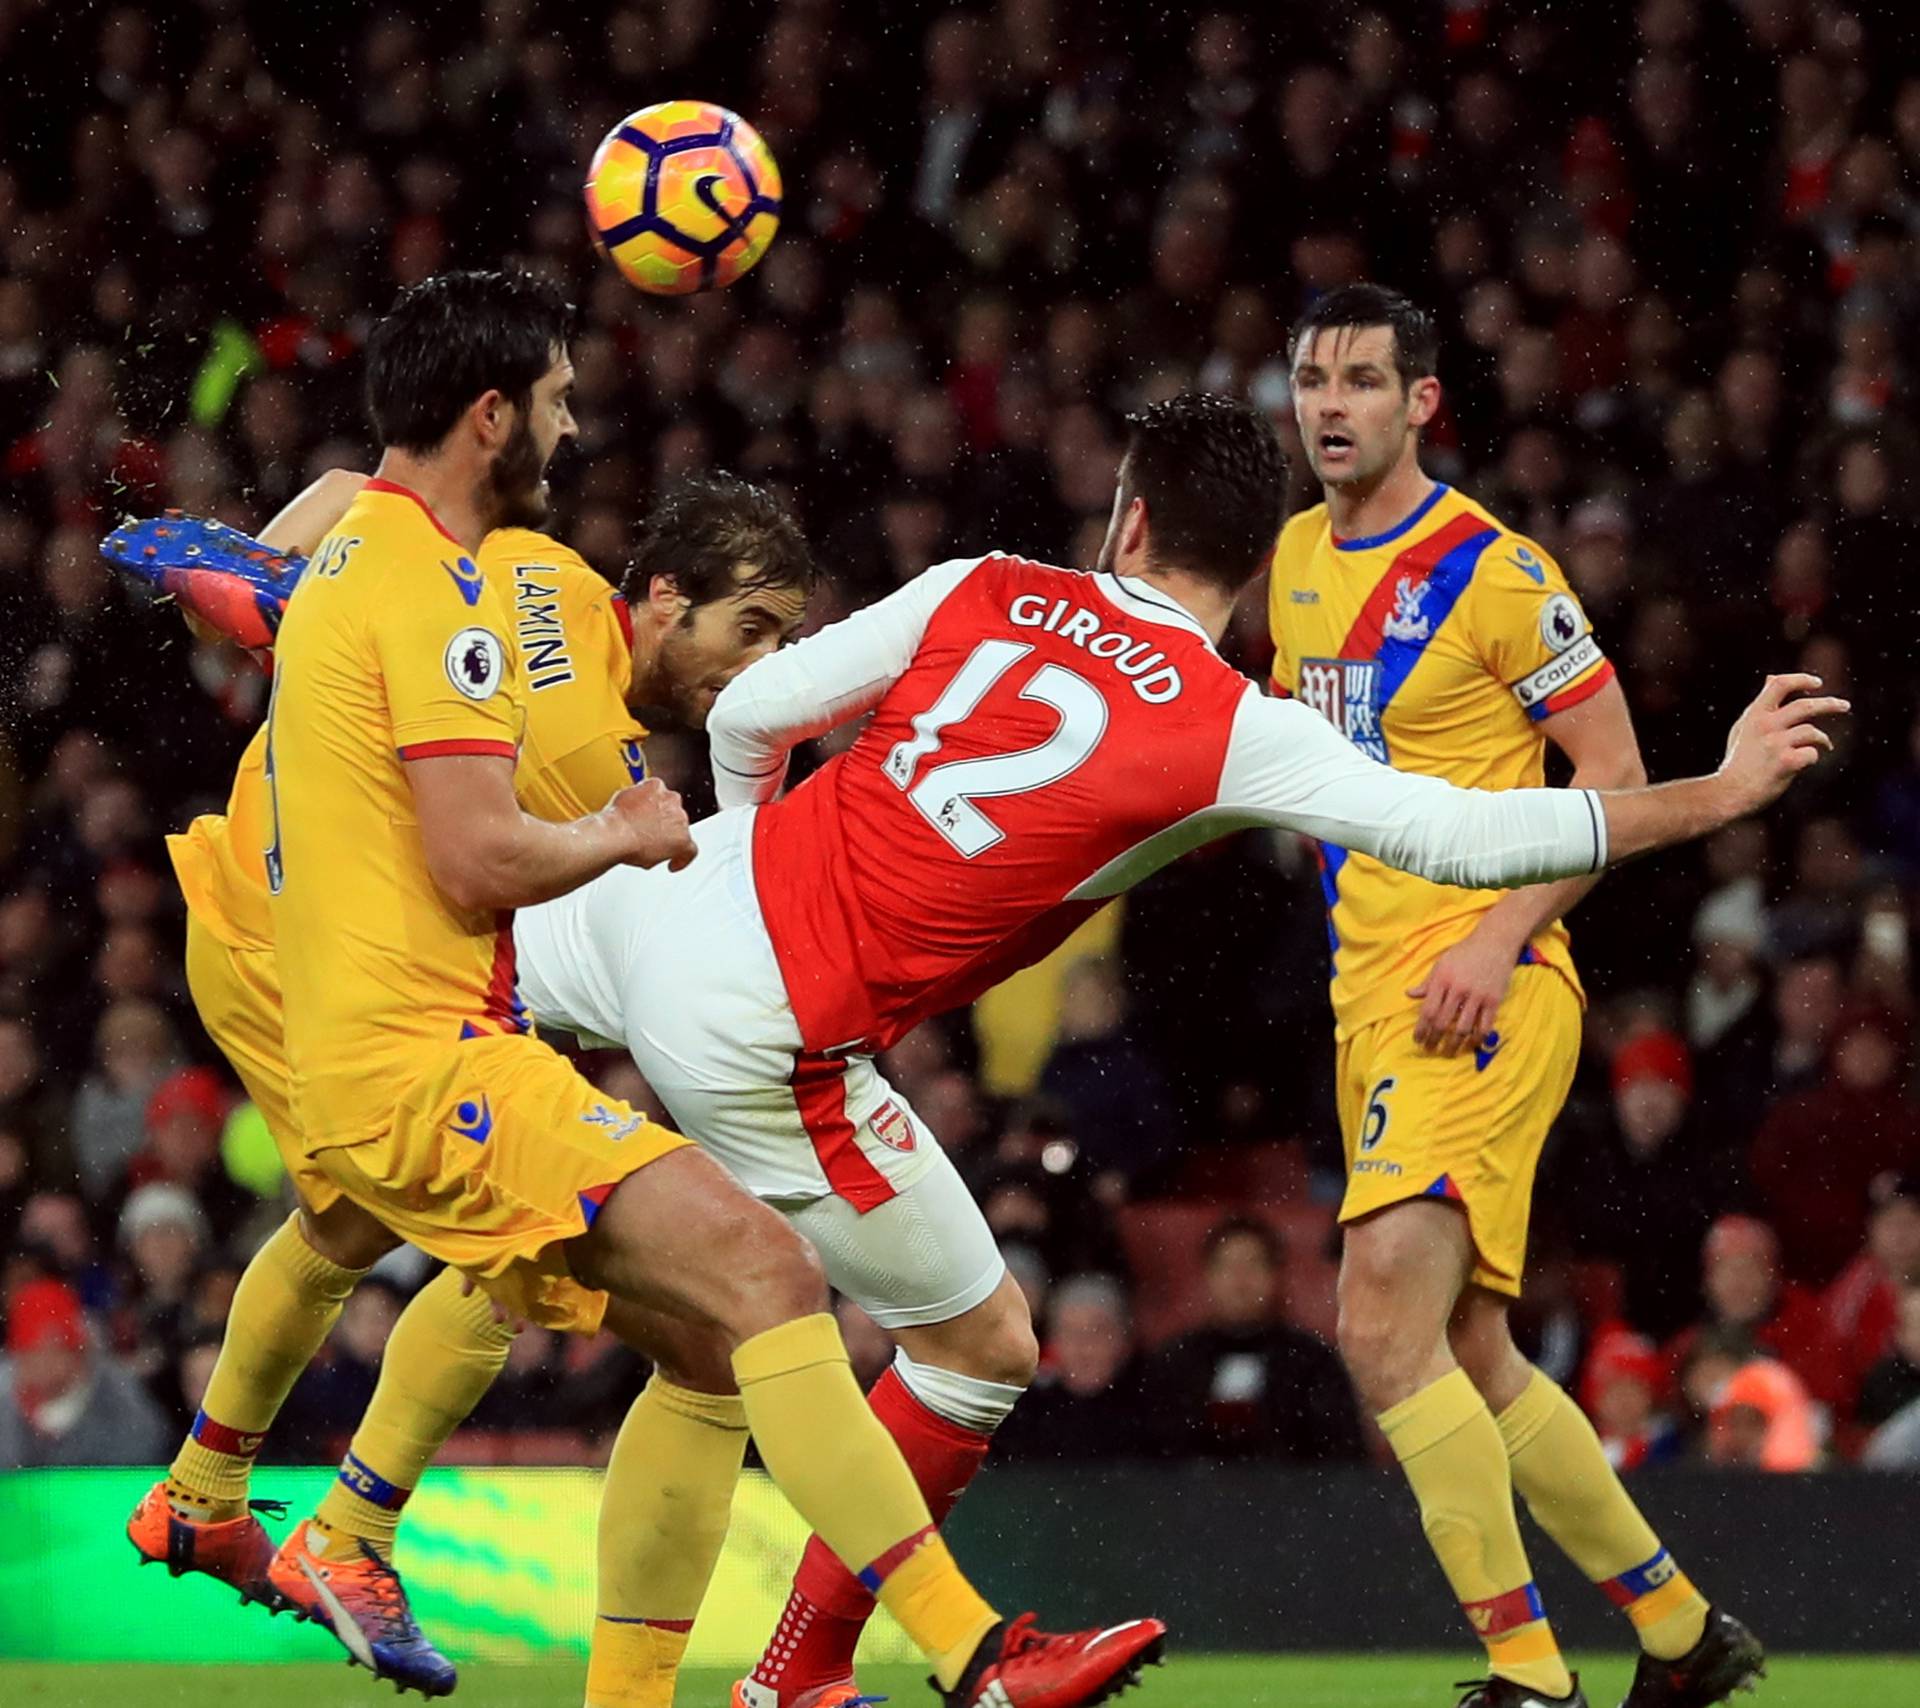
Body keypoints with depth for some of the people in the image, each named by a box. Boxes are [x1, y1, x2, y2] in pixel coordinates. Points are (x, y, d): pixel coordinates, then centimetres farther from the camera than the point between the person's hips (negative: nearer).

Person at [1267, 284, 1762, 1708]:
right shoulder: (1297, 560, 13)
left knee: (1385, 1320, -22)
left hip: (1483, 998, -9)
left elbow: (1616, 777, -9)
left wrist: (1502, 938, -18)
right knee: (1469, 1359, 13)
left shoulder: (1492, 570, -10)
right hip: (1368, 1001, 9)